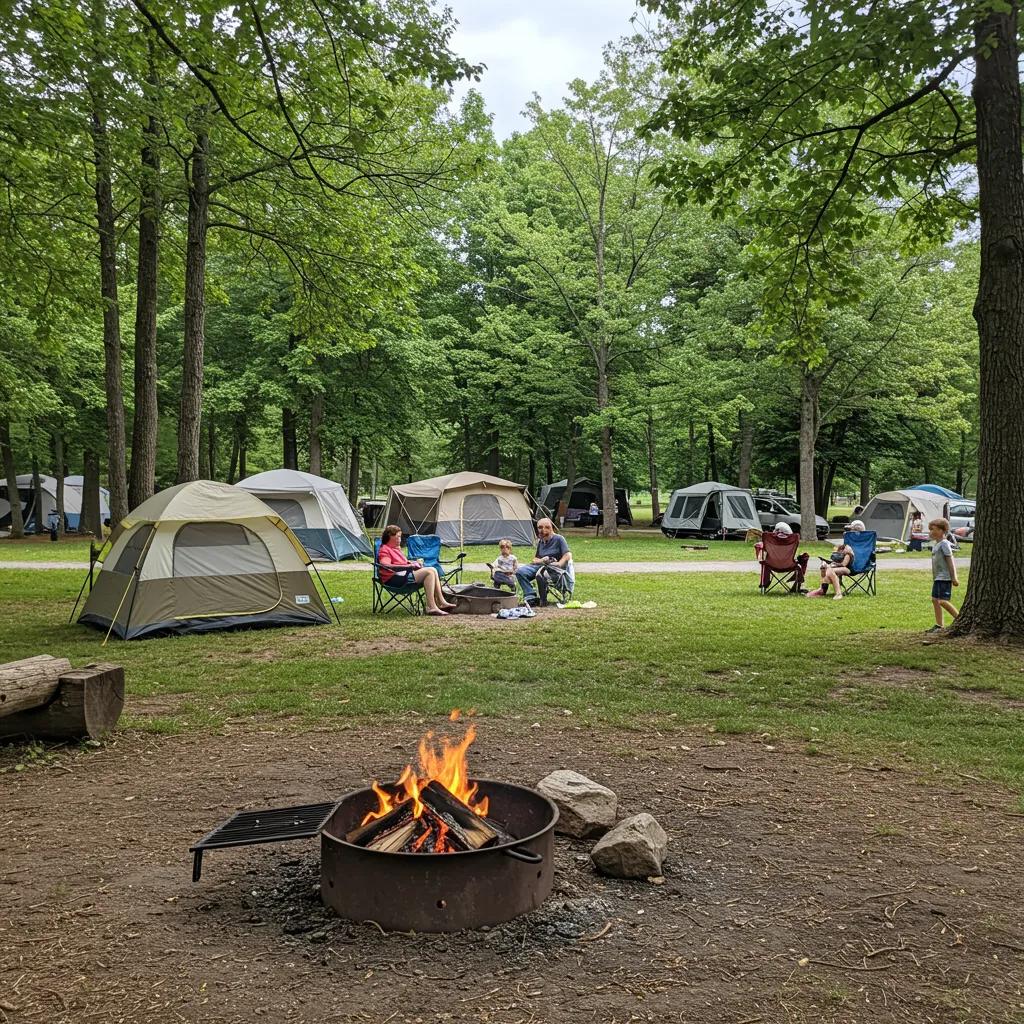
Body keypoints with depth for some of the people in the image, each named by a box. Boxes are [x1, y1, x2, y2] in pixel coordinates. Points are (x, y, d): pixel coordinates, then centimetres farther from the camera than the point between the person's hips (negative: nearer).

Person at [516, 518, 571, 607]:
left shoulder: (559, 539, 1)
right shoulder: (540, 542, 19)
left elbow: (568, 555, -8)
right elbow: (534, 559, 22)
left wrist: (558, 564, -22)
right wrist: (541, 560, -2)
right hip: (540, 565, 7)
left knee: (540, 574, -39)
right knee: (520, 571, -16)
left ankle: (543, 600, -19)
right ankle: (530, 597, -18)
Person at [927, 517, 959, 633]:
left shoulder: (944, 544, -13)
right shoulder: (935, 544, 15)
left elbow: (950, 560, -16)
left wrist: (954, 577, -17)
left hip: (944, 577, -10)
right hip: (937, 577, 10)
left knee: (943, 600, -14)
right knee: (935, 599, 8)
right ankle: (938, 625, 11)